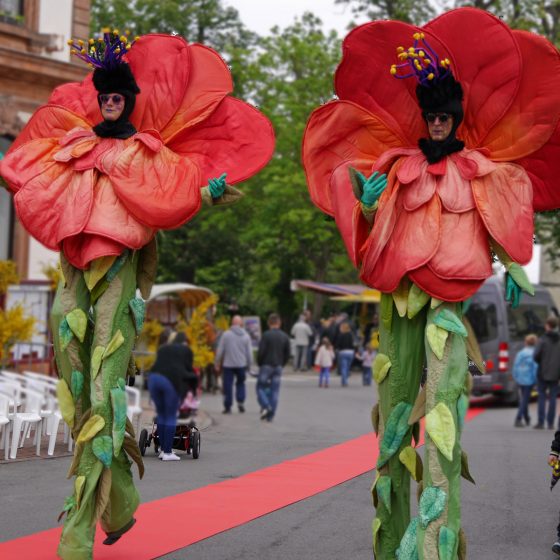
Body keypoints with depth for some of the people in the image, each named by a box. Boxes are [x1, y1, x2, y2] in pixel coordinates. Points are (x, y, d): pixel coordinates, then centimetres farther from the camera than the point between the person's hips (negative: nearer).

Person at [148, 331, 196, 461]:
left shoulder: (162, 348, 30)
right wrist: (192, 387, 33)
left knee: (161, 415, 14)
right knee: (171, 416, 1)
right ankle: (167, 452, -1)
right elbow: (188, 369, 19)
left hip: (153, 377, 4)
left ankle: (163, 450, 16)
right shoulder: (186, 350, 20)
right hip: (172, 380, -4)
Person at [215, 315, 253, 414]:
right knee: (240, 383, 20)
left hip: (228, 365, -2)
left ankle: (228, 407, 4)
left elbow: (220, 351, -4)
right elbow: (249, 353, 4)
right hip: (241, 365, 2)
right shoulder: (246, 336, 2)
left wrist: (217, 364, 5)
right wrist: (249, 365, 14)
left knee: (228, 386, 4)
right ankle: (240, 401, 3)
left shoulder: (226, 334, -4)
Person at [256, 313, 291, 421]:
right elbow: (288, 353, 5)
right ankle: (270, 415, 4)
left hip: (266, 365, -4)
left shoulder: (266, 335, -11)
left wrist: (259, 364, 2)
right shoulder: (285, 337, 4)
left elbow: (261, 351, -13)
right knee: (275, 390, 6)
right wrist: (281, 364, 15)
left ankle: (265, 406, -17)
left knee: (261, 387, 7)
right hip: (278, 367, 4)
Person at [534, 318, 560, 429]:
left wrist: (540, 363, 6)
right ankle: (550, 423, 6)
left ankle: (541, 422, 1)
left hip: (543, 373, -3)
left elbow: (536, 356, -15)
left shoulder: (543, 340, -10)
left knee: (542, 398, 4)